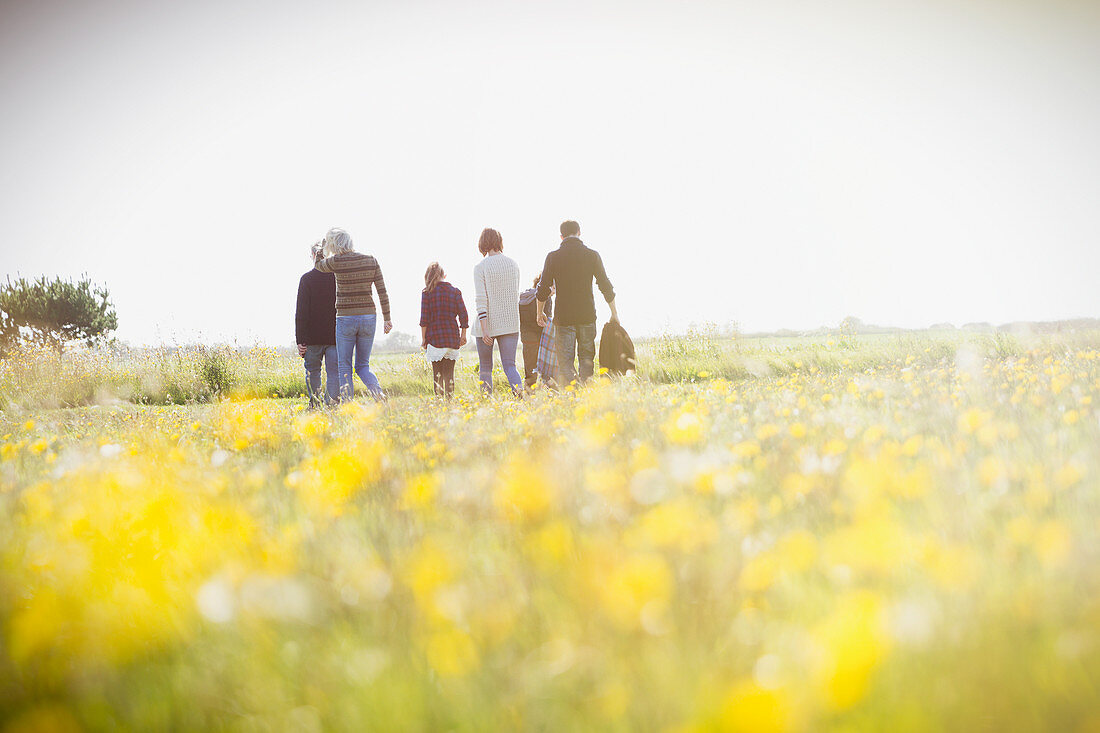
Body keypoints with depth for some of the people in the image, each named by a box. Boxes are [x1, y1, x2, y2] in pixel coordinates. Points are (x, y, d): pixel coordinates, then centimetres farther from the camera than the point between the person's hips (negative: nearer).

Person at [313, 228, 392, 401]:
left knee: (345, 367, 8)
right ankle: (378, 392, -13)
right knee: (363, 365, 14)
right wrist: (387, 318, 7)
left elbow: (318, 265, 14)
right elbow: (382, 291, 2)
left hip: (345, 318, -4)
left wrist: (320, 248, 30)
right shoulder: (371, 260, 2)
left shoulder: (336, 261, -9)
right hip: (368, 317, 4)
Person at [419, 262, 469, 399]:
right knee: (449, 372, 7)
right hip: (453, 336, 2)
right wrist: (463, 335, 11)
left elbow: (424, 318, -4)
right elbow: (463, 316, 3)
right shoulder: (455, 291, 5)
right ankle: (449, 399, 2)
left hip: (435, 337, -2)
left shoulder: (427, 292, -3)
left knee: (437, 372, 4)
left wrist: (423, 338, 2)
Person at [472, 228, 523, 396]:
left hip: (488, 324, -3)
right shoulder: (513, 264, 5)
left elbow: (481, 300, -16)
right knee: (509, 364, -1)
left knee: (485, 367, 12)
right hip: (511, 323, 3)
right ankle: (519, 390, -26)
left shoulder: (480, 267, -9)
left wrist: (484, 328, -18)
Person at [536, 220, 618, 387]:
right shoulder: (592, 255, -1)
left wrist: (540, 313, 15)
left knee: (565, 360, 0)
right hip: (587, 315, 1)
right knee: (587, 357, 14)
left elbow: (543, 288, 1)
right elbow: (606, 287, 3)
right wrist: (614, 313, 13)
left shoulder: (553, 257, -2)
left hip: (563, 316, -1)